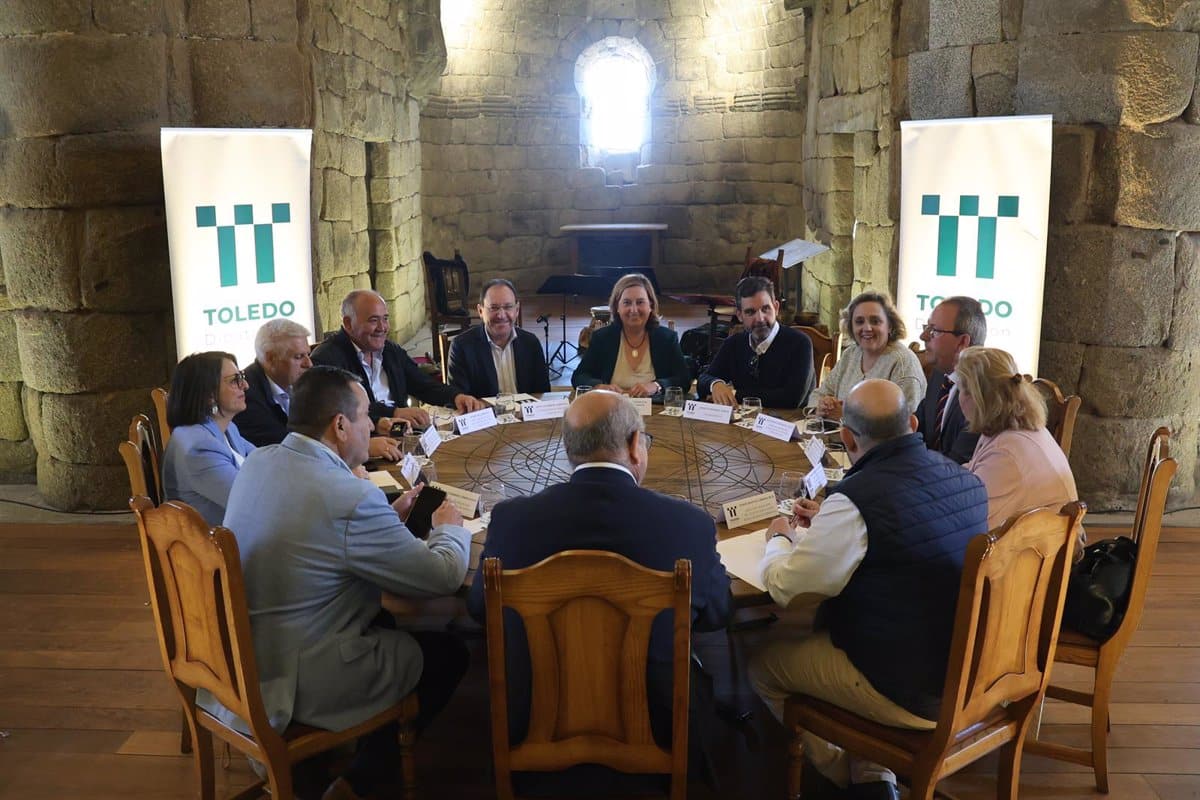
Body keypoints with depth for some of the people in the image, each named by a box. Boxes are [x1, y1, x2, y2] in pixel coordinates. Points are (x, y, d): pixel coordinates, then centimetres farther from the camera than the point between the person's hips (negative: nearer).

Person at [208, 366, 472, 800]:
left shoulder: (258, 462, -2)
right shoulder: (352, 498, -27)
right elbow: (444, 576, -17)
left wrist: (389, 515, 8)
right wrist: (450, 528, 4)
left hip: (240, 657, 8)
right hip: (300, 680, -8)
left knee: (383, 618, 27)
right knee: (449, 652, 11)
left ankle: (368, 747, 36)